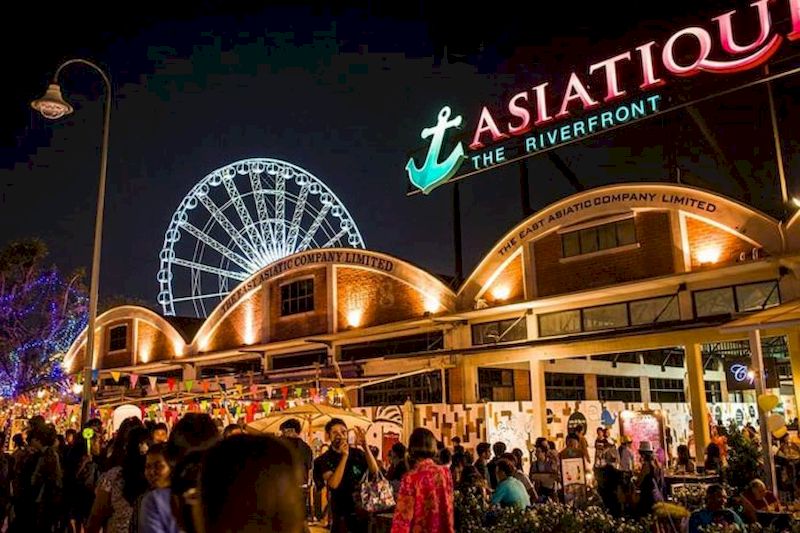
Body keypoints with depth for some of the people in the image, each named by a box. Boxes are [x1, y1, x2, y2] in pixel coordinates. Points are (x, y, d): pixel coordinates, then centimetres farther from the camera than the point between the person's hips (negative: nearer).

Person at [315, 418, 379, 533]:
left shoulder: (357, 453, 1)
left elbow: (375, 471, -13)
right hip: (342, 514, -2)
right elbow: (334, 484, -21)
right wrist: (344, 456, -26)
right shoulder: (324, 459, -7)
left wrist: (365, 447, -26)